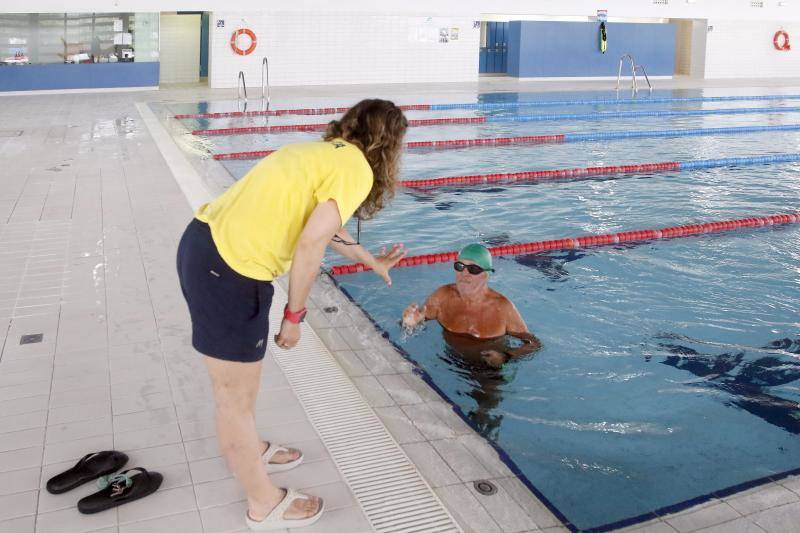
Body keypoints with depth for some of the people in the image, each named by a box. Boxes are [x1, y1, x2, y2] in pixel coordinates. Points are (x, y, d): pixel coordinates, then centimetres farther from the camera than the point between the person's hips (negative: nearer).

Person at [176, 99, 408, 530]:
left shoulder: (323, 151, 17)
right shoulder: (356, 169, -9)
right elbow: (310, 244, -18)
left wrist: (371, 261, 43)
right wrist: (295, 315, -5)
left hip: (204, 243, 9)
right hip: (229, 271, -9)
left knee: (235, 385, 29)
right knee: (237, 398, 9)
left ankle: (251, 452, 52)